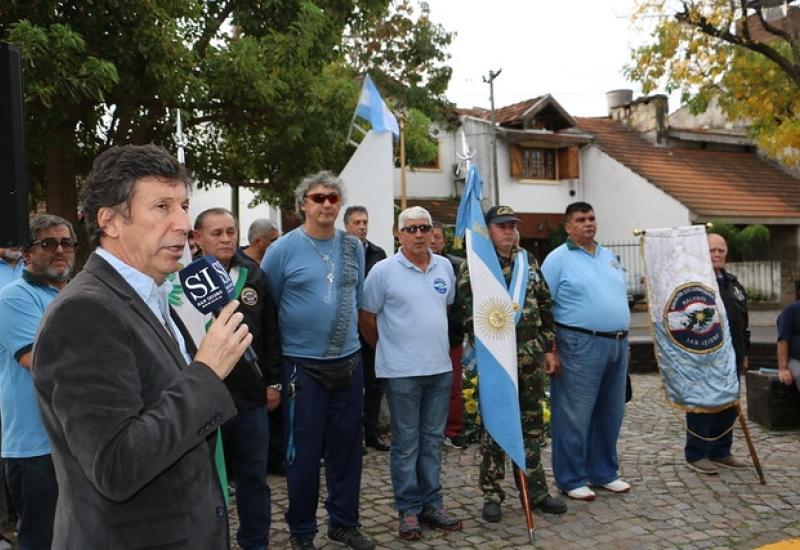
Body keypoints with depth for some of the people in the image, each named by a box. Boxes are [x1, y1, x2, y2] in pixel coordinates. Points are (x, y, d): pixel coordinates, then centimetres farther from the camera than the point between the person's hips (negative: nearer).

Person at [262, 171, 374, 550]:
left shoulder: (353, 247, 6)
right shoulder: (283, 249, -7)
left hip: (349, 361, 4)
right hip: (302, 364, -4)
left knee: (347, 447, 12)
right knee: (304, 452, 4)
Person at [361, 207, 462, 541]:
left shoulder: (444, 267, 7)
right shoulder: (384, 271, -8)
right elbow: (366, 318, -2)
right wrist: (390, 349, 7)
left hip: (440, 367, 5)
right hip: (402, 372, -5)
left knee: (433, 439, 13)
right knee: (406, 444, 4)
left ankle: (431, 505, 25)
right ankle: (408, 510, 16)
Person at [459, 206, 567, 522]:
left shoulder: (529, 263, 13)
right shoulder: (473, 267, -5)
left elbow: (545, 308, 14)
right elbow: (470, 314, -11)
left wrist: (549, 349, 10)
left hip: (531, 357, 5)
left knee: (532, 424, 11)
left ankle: (535, 491, 23)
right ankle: (491, 494, 15)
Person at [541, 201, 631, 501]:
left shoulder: (609, 256, 17)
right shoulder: (558, 259, -5)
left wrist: (623, 336, 17)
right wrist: (549, 349, -12)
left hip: (618, 344, 7)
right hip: (581, 345, -7)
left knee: (610, 414, 14)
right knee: (575, 416, -2)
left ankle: (604, 472, 27)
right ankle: (571, 480, 8)